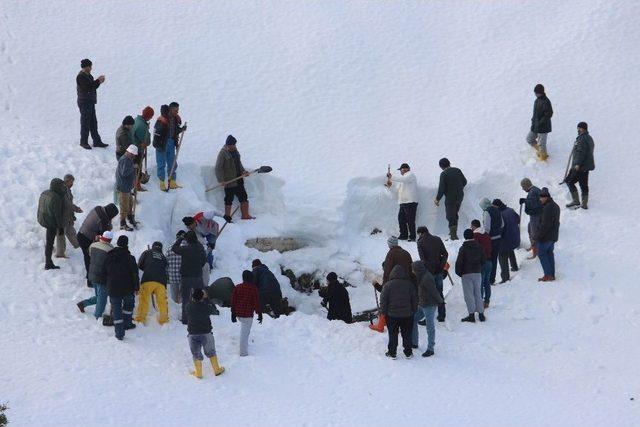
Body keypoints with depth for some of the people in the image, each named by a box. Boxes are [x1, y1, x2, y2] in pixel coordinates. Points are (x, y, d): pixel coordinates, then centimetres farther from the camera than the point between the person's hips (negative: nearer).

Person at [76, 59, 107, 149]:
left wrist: (98, 81, -2)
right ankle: (83, 142, 9)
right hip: (84, 102, -9)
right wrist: (98, 81, -15)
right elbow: (89, 87, -23)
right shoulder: (80, 77, -17)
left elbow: (92, 86, 15)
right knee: (85, 123, -1)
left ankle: (97, 142, 17)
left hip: (90, 102, 10)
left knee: (93, 123, 12)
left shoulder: (87, 75, 13)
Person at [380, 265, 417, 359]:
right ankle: (408, 352, 17)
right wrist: (414, 311, 15)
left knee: (393, 335, 8)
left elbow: (383, 300, -7)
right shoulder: (410, 285, -3)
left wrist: (383, 312, 4)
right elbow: (415, 300, 4)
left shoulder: (388, 285, -9)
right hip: (407, 315, 2)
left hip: (392, 315, -2)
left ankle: (392, 353, 12)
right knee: (407, 334, 12)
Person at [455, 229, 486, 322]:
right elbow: (483, 260, 10)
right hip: (478, 273, 5)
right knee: (478, 293, 12)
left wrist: (459, 272, 2)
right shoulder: (478, 247, 3)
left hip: (467, 274, -5)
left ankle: (471, 314, -4)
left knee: (469, 294, -1)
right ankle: (481, 314, 12)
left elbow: (459, 262, -11)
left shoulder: (463, 248, -11)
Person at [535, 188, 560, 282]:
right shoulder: (555, 206, 12)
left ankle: (548, 275, -6)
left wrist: (538, 235, -19)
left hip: (546, 236, -10)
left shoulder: (548, 208, -22)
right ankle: (552, 275, 15)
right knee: (549, 253, 14)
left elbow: (545, 224, -25)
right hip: (553, 236, 10)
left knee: (541, 254, -2)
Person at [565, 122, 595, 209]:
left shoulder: (582, 139, -17)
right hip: (586, 166, 10)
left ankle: (576, 201, -3)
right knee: (584, 184, 12)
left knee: (569, 181, -3)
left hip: (580, 166, -10)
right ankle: (584, 204, 14)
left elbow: (581, 152, -24)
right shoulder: (589, 138, 16)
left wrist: (578, 164, -24)